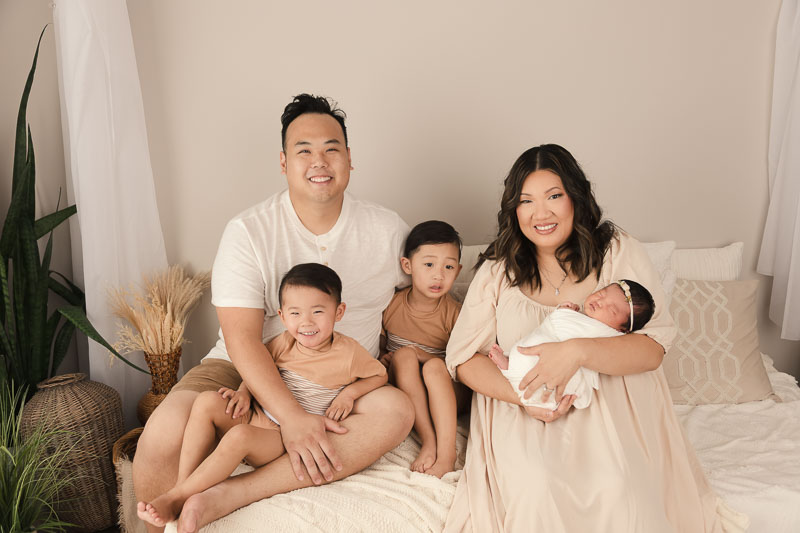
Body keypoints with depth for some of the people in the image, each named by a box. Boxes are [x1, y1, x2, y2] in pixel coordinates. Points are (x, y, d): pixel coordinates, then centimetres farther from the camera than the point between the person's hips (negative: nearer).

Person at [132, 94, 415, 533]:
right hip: (247, 371, -2)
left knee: (396, 410, -30)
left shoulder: (387, 230, 0)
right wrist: (292, 417, -29)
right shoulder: (249, 231, -9)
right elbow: (242, 338, -16)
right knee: (165, 432, -29)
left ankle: (226, 496, -31)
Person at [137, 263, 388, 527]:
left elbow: (380, 374, 5)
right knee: (207, 402, -15)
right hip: (256, 416, 6)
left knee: (239, 436, -33)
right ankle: (182, 484, -18)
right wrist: (244, 392, 0)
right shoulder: (284, 342, 2)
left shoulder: (348, 353, -10)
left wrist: (349, 392, -12)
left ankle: (176, 498, -21)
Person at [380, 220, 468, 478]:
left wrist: (425, 357, -24)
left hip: (444, 392, -1)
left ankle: (446, 451, -34)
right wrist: (382, 360, -12)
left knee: (434, 366, -30)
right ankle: (428, 441, -33)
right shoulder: (391, 305, -6)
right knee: (404, 354, -26)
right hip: (402, 389, 2)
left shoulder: (453, 313, -11)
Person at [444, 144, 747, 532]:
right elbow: (463, 357, 2)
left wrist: (578, 350, -25)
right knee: (536, 484, -29)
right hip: (521, 413, 1)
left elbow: (653, 347, -7)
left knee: (616, 488, -30)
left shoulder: (619, 252, 2)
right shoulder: (498, 270, 6)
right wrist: (522, 395, -16)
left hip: (609, 408, 0)